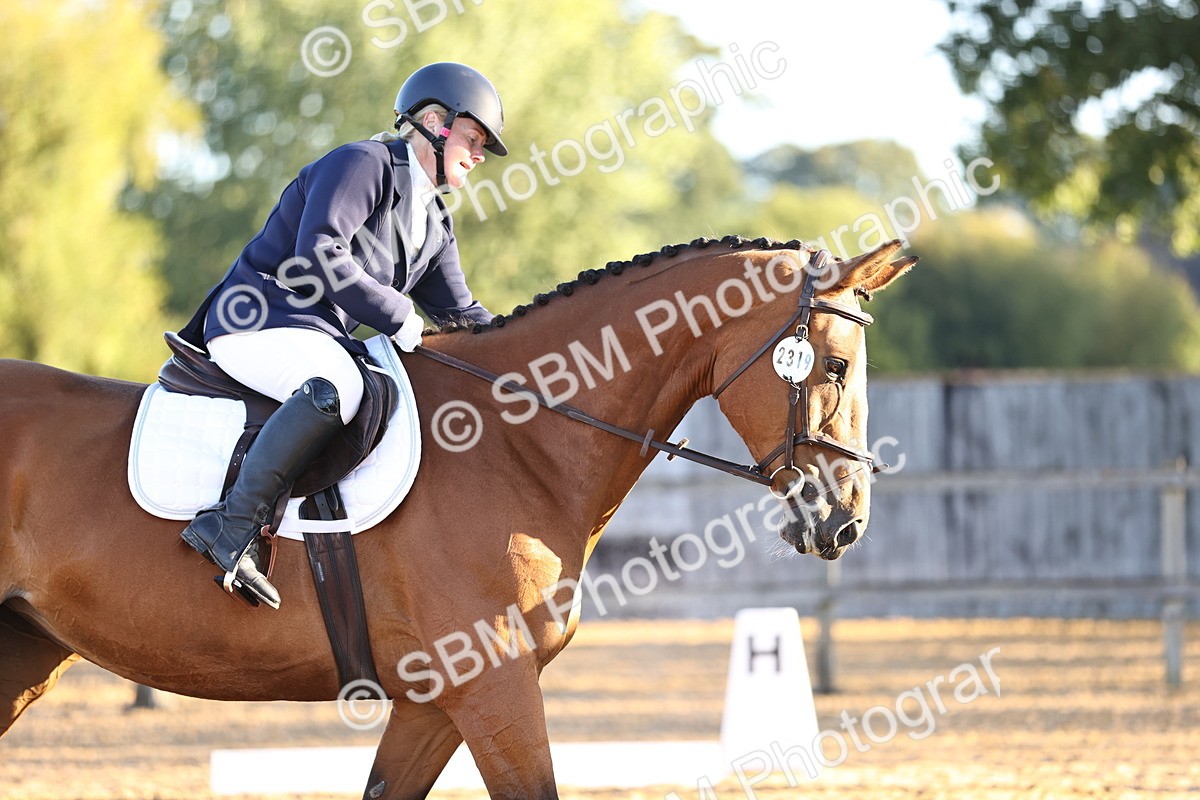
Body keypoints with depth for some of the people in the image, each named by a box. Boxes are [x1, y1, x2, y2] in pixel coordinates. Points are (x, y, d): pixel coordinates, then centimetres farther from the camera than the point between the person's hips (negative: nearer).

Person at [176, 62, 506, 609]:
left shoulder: (434, 224, 19)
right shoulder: (363, 165, -9)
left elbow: (460, 315, 24)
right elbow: (318, 255, -22)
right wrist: (397, 317, -17)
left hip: (323, 339, 10)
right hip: (257, 323, -10)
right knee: (336, 386, -39)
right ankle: (232, 528, -40)